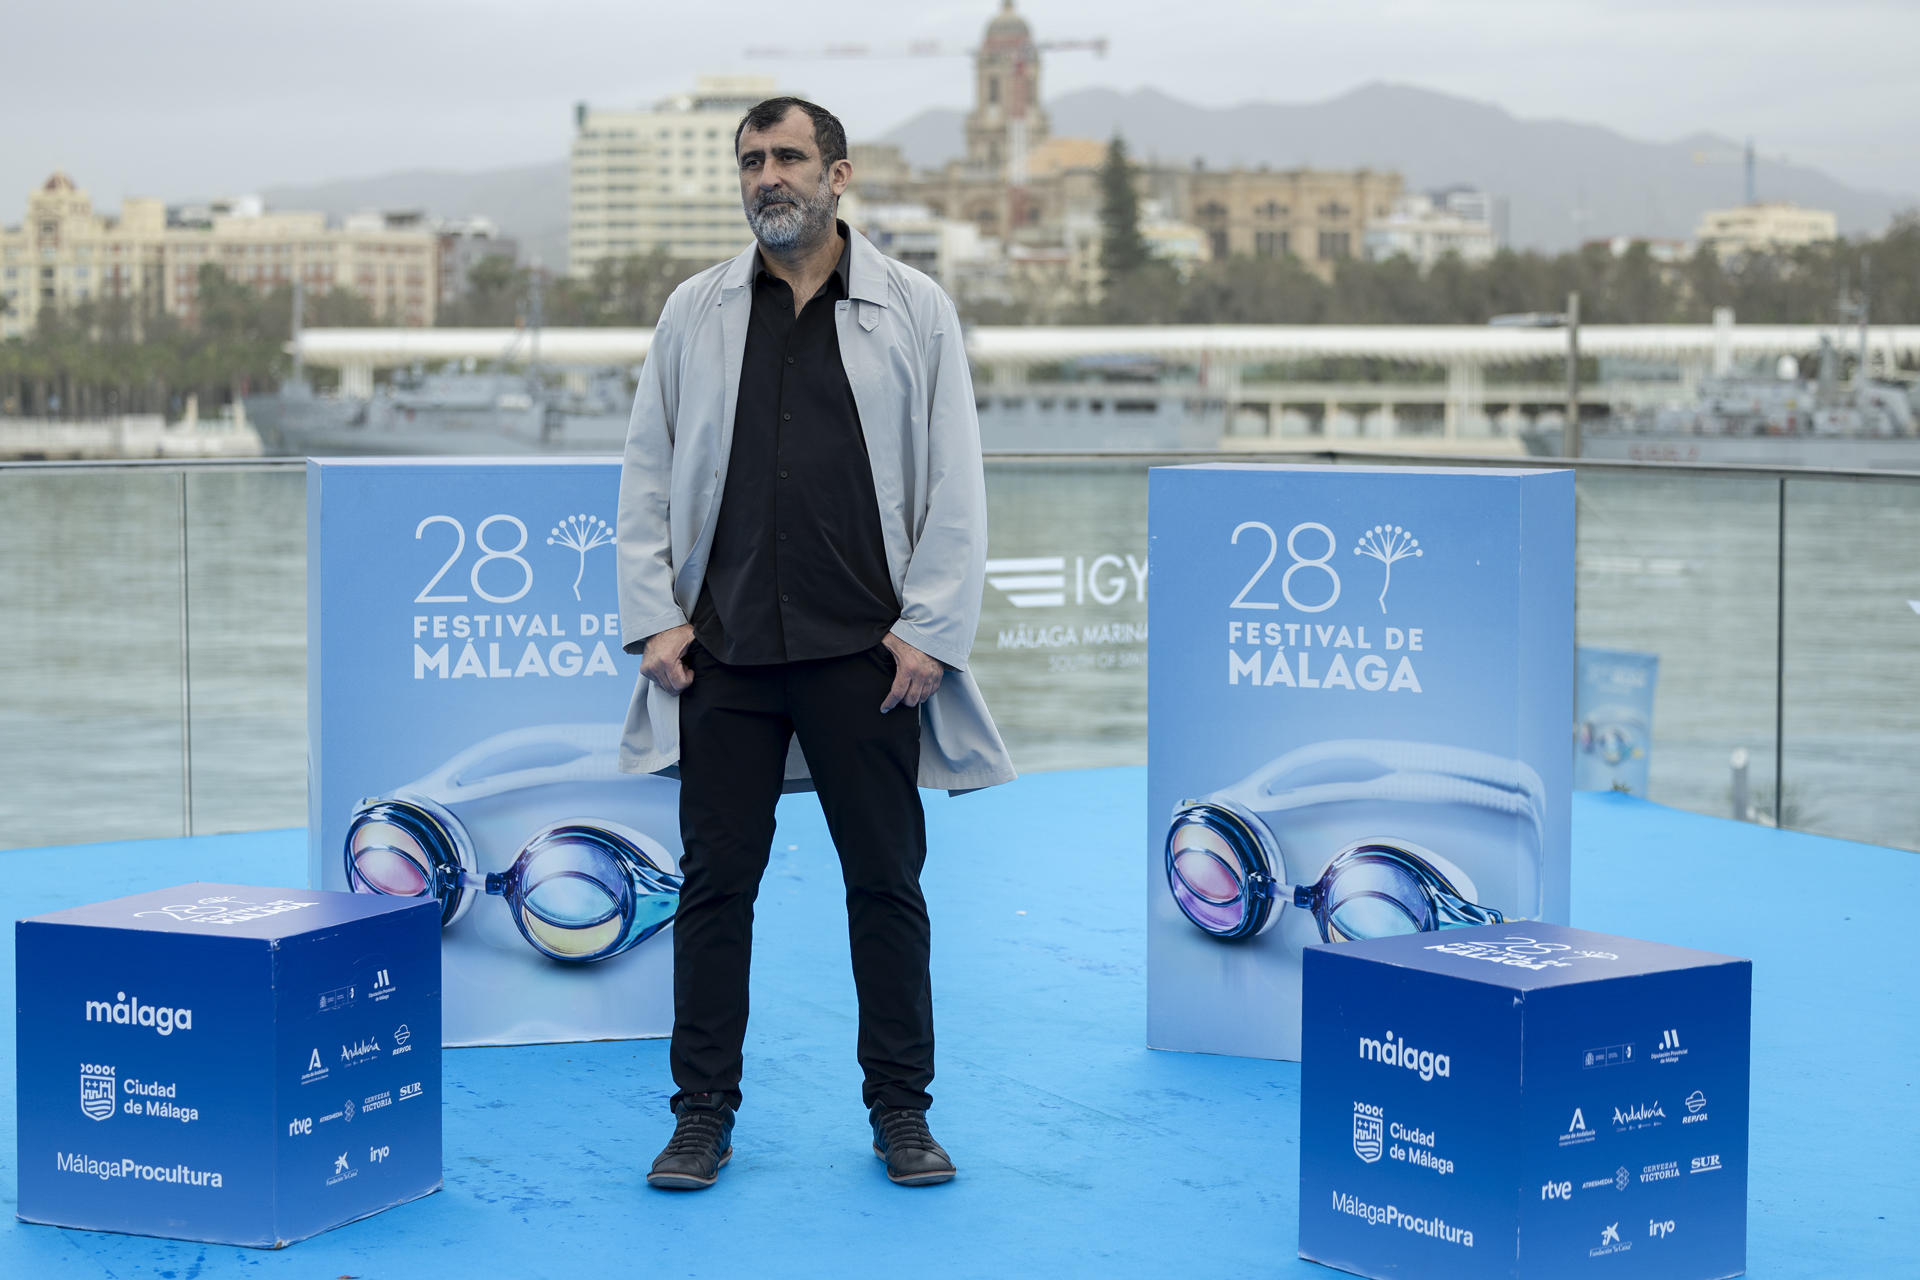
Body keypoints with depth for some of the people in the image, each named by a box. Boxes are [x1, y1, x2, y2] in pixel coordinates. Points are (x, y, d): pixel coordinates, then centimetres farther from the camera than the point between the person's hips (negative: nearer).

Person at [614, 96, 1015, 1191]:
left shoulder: (916, 311, 4)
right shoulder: (695, 313, 9)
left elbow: (955, 486, 1)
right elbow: (650, 472, 10)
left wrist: (929, 629, -6)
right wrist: (655, 615, 0)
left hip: (864, 652, -1)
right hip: (725, 650, 2)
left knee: (887, 883, 4)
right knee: (716, 883, 5)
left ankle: (902, 1113, 16)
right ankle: (705, 1115, 14)